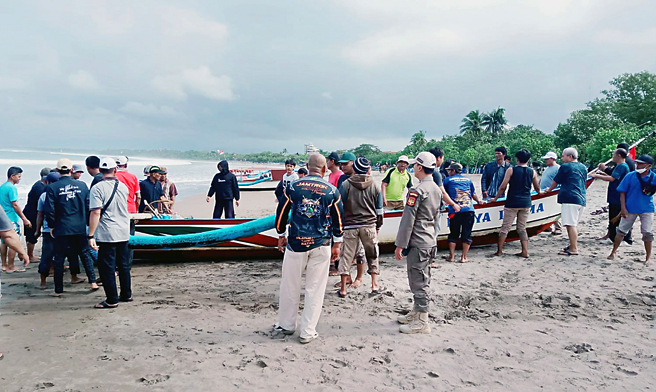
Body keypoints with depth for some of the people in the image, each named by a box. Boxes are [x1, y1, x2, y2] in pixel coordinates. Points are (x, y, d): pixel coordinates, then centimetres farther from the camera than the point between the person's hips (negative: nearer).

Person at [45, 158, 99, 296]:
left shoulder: (52, 188, -8)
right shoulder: (82, 185, -1)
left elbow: (49, 210, -8)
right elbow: (88, 206, 3)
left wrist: (52, 226, 4)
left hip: (61, 229, -2)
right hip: (80, 228, 2)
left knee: (59, 259, 7)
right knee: (85, 254, 15)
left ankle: (59, 290, 14)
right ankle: (93, 282, 12)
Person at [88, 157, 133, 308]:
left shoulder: (97, 188, -12)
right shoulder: (123, 186, 6)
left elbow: (96, 213, -17)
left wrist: (91, 235, -16)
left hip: (107, 234, -6)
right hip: (124, 233, 6)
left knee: (107, 267, 2)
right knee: (124, 265, 16)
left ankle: (112, 300, 7)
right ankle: (126, 295, 26)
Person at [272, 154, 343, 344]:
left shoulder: (293, 187, -2)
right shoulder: (332, 191, -2)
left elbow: (281, 214, 4)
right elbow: (338, 220, 4)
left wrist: (281, 236, 18)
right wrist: (337, 244, 15)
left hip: (295, 243, 1)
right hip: (321, 246, 0)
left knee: (290, 286, 14)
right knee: (315, 289, 8)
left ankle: (286, 325, 28)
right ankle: (308, 332, 13)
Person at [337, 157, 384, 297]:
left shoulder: (346, 185, -2)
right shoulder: (375, 186, 3)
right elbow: (379, 211, 7)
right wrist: (377, 227, 18)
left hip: (350, 225, -1)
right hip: (369, 225, 1)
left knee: (346, 255, 4)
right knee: (372, 255, 15)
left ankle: (343, 289, 7)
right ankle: (375, 285, 18)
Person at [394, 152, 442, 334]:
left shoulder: (417, 191, -18)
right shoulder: (437, 189, 11)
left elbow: (408, 220, -18)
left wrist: (400, 244, -14)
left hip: (418, 243, -9)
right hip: (431, 242, 9)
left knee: (418, 281, -2)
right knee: (422, 279, 18)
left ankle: (422, 322, 5)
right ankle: (416, 312, 31)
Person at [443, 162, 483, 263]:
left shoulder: (448, 180, 7)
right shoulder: (467, 179, 17)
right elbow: (474, 194, 24)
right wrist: (479, 201, 41)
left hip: (455, 211, -2)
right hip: (469, 210, 2)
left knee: (453, 234, 8)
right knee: (466, 234, 7)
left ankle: (451, 256, 9)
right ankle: (464, 257, 7)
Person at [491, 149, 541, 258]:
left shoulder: (511, 170, -4)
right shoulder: (533, 172, 5)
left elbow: (503, 187, -7)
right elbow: (537, 189, 15)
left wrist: (495, 198, 5)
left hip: (512, 203, -3)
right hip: (526, 204, 3)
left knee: (505, 227, 2)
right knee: (522, 228, 12)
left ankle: (499, 250, 3)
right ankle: (525, 252, 8)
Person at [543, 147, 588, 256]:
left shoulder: (565, 167, -3)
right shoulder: (583, 168, 18)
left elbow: (555, 181, 6)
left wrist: (549, 189, 25)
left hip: (569, 199, -8)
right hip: (581, 199, 9)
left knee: (570, 225, -10)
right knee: (573, 225, 16)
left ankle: (573, 249, -13)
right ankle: (573, 245, 21)